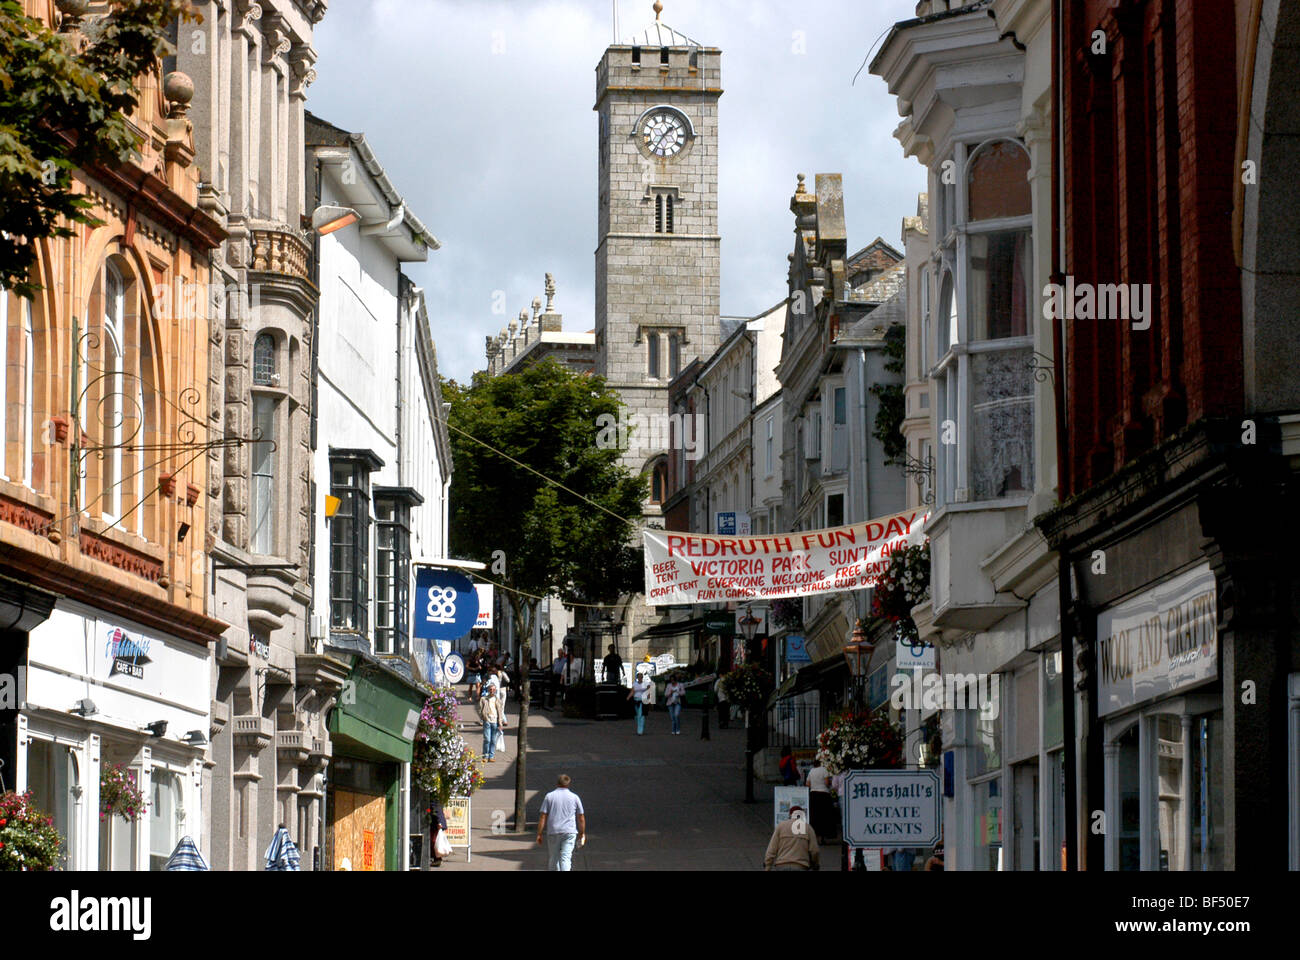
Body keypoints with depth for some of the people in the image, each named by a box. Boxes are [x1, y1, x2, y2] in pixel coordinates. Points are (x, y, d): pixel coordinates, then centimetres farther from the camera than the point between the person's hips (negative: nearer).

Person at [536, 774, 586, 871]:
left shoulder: (549, 796, 3)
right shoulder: (574, 797, 4)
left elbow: (543, 817, -1)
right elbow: (581, 818, 7)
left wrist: (539, 834, 2)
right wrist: (582, 833, 18)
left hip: (552, 831, 1)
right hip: (569, 832, -1)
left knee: (553, 859, 13)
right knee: (566, 858, -7)